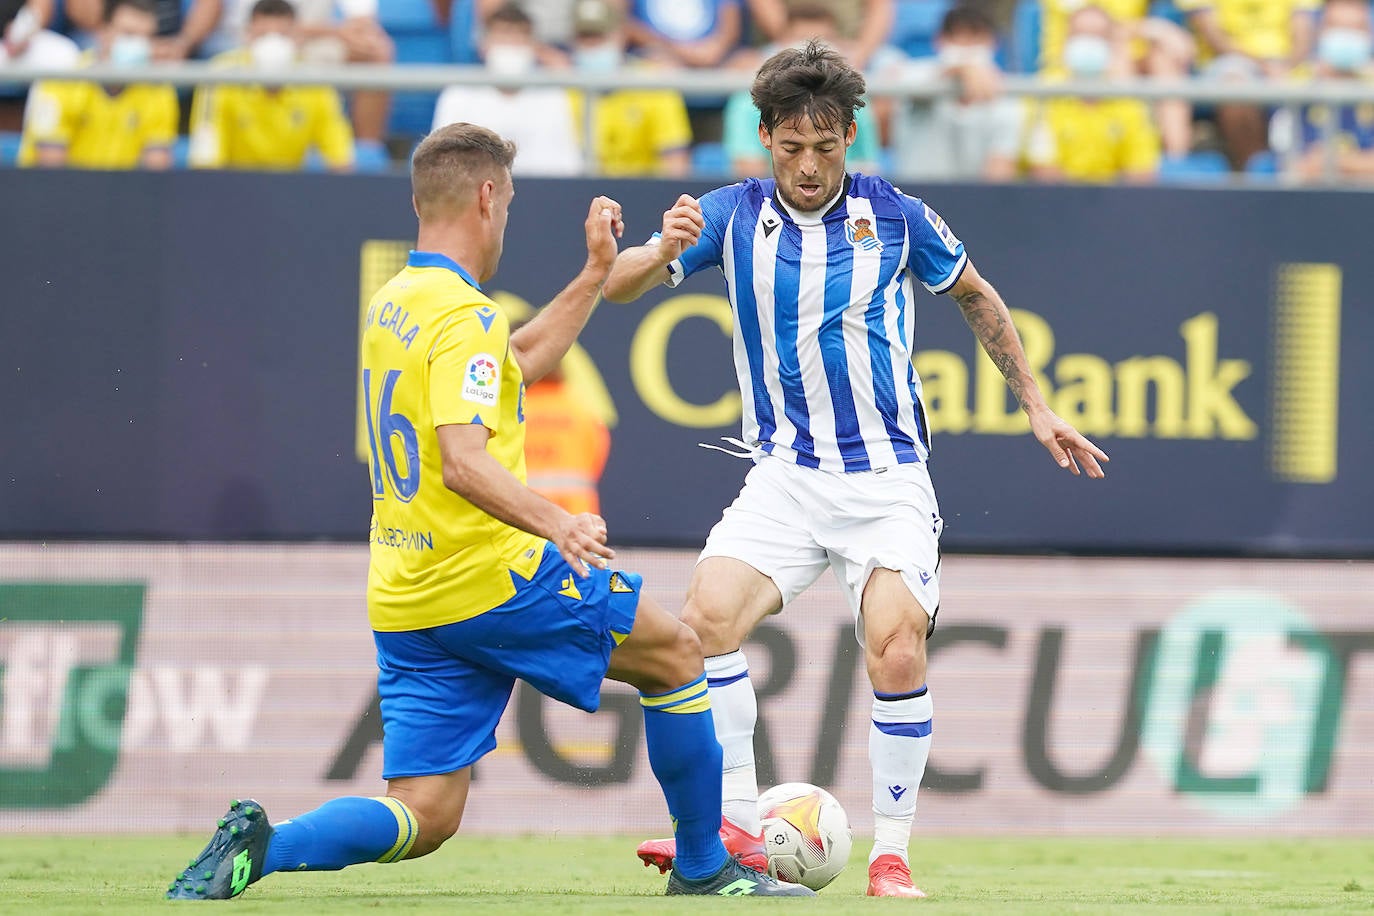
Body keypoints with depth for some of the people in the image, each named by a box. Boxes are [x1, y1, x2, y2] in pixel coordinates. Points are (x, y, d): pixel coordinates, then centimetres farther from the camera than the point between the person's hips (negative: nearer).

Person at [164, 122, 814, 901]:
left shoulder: (391, 304, 15)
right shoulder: (464, 315, -15)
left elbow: (519, 362, 31)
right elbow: (465, 463, -28)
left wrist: (596, 272, 32)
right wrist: (555, 523, -41)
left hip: (405, 602, 8)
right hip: (489, 579, -8)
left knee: (423, 820, 4)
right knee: (677, 656, 13)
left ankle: (260, 844, -20)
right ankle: (704, 868, 20)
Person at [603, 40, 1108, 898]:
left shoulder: (895, 216, -3)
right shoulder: (733, 214, -2)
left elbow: (978, 297, 14)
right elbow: (619, 286, -8)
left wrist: (1037, 406, 14)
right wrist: (663, 252, -30)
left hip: (887, 480, -1)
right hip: (784, 475, 1)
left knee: (897, 655, -19)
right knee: (709, 615, -21)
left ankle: (892, 853, -4)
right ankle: (739, 831, -9)